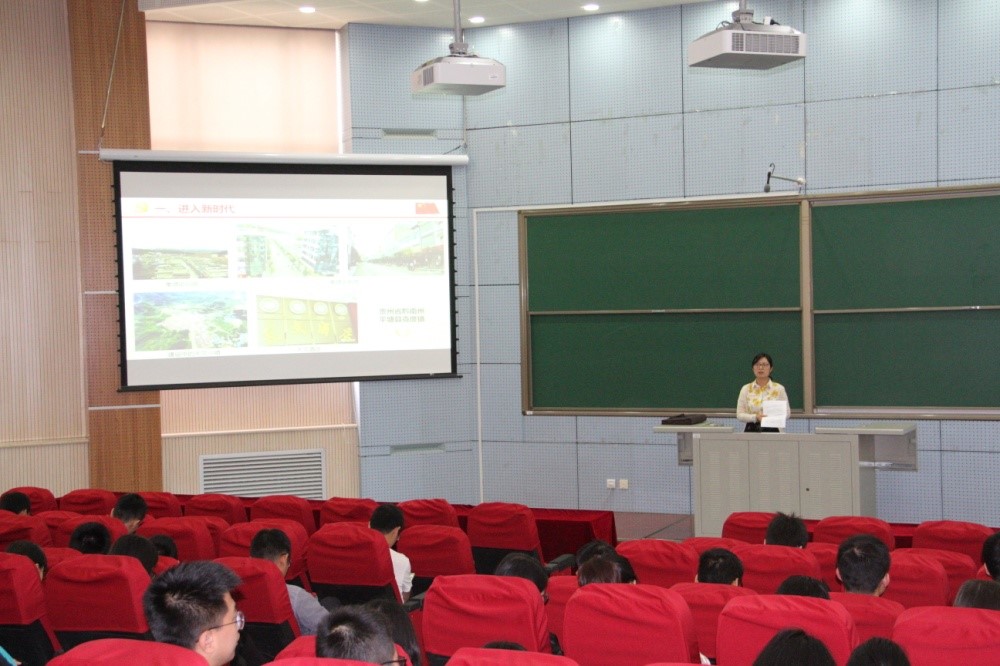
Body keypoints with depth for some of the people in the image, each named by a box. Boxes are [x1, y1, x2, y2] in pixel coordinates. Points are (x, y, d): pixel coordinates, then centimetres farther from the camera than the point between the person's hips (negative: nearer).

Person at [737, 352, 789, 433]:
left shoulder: (779, 389, 1)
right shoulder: (746, 389, 4)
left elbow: (786, 412, 2)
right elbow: (739, 414, 1)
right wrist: (755, 417, -18)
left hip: (772, 432, -1)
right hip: (751, 431, 1)